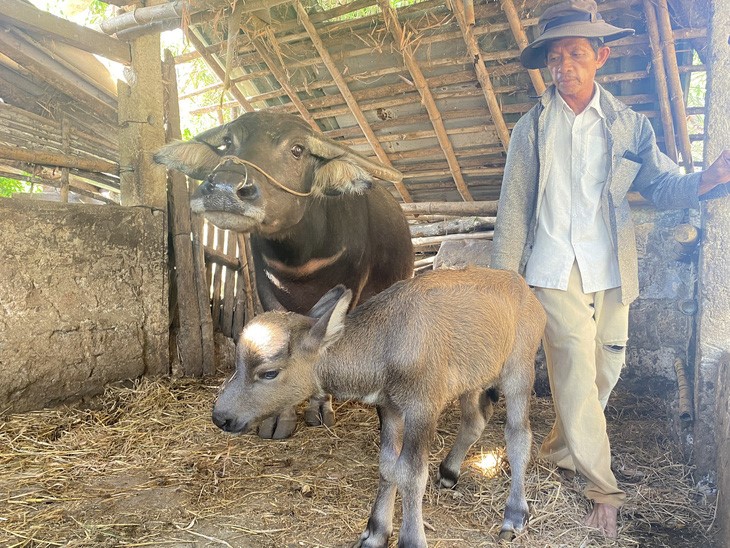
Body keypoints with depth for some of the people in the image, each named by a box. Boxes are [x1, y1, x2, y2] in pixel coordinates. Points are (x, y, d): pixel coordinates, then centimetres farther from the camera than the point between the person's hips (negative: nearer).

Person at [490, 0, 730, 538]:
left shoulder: (629, 125, 8)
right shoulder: (532, 127, 4)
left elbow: (663, 185, 4)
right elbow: (514, 209, 3)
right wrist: (502, 279, 1)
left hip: (612, 272, 3)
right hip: (555, 271, -2)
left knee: (605, 371, 10)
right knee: (577, 372, -8)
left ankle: (559, 448, 34)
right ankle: (603, 489, 5)